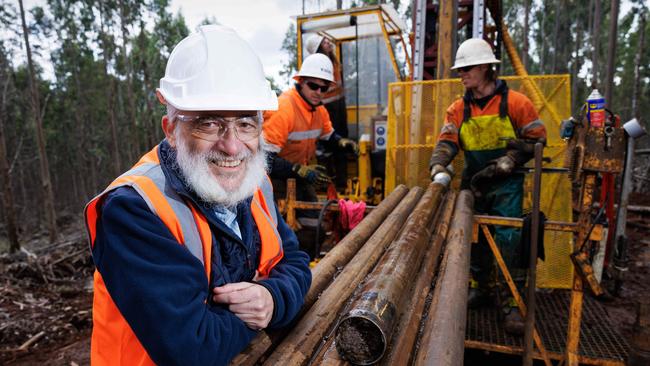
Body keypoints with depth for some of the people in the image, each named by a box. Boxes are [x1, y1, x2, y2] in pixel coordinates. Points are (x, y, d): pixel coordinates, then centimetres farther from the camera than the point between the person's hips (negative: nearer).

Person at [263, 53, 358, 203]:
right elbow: (266, 158, -29)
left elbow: (329, 135, 20)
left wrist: (341, 142, -3)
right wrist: (300, 170, -35)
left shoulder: (319, 109, 2)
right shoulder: (283, 109, -25)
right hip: (278, 178, -8)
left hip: (300, 177, 8)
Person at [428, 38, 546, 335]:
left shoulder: (515, 102, -7)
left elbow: (536, 139, -3)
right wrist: (438, 165, -27)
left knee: (509, 240, -7)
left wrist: (506, 163, -16)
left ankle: (513, 303, 6)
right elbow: (447, 140, -8)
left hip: (506, 183, -4)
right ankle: (483, 289, 31)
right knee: (476, 238, 12)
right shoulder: (458, 109, 3)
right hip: (474, 182, 4)